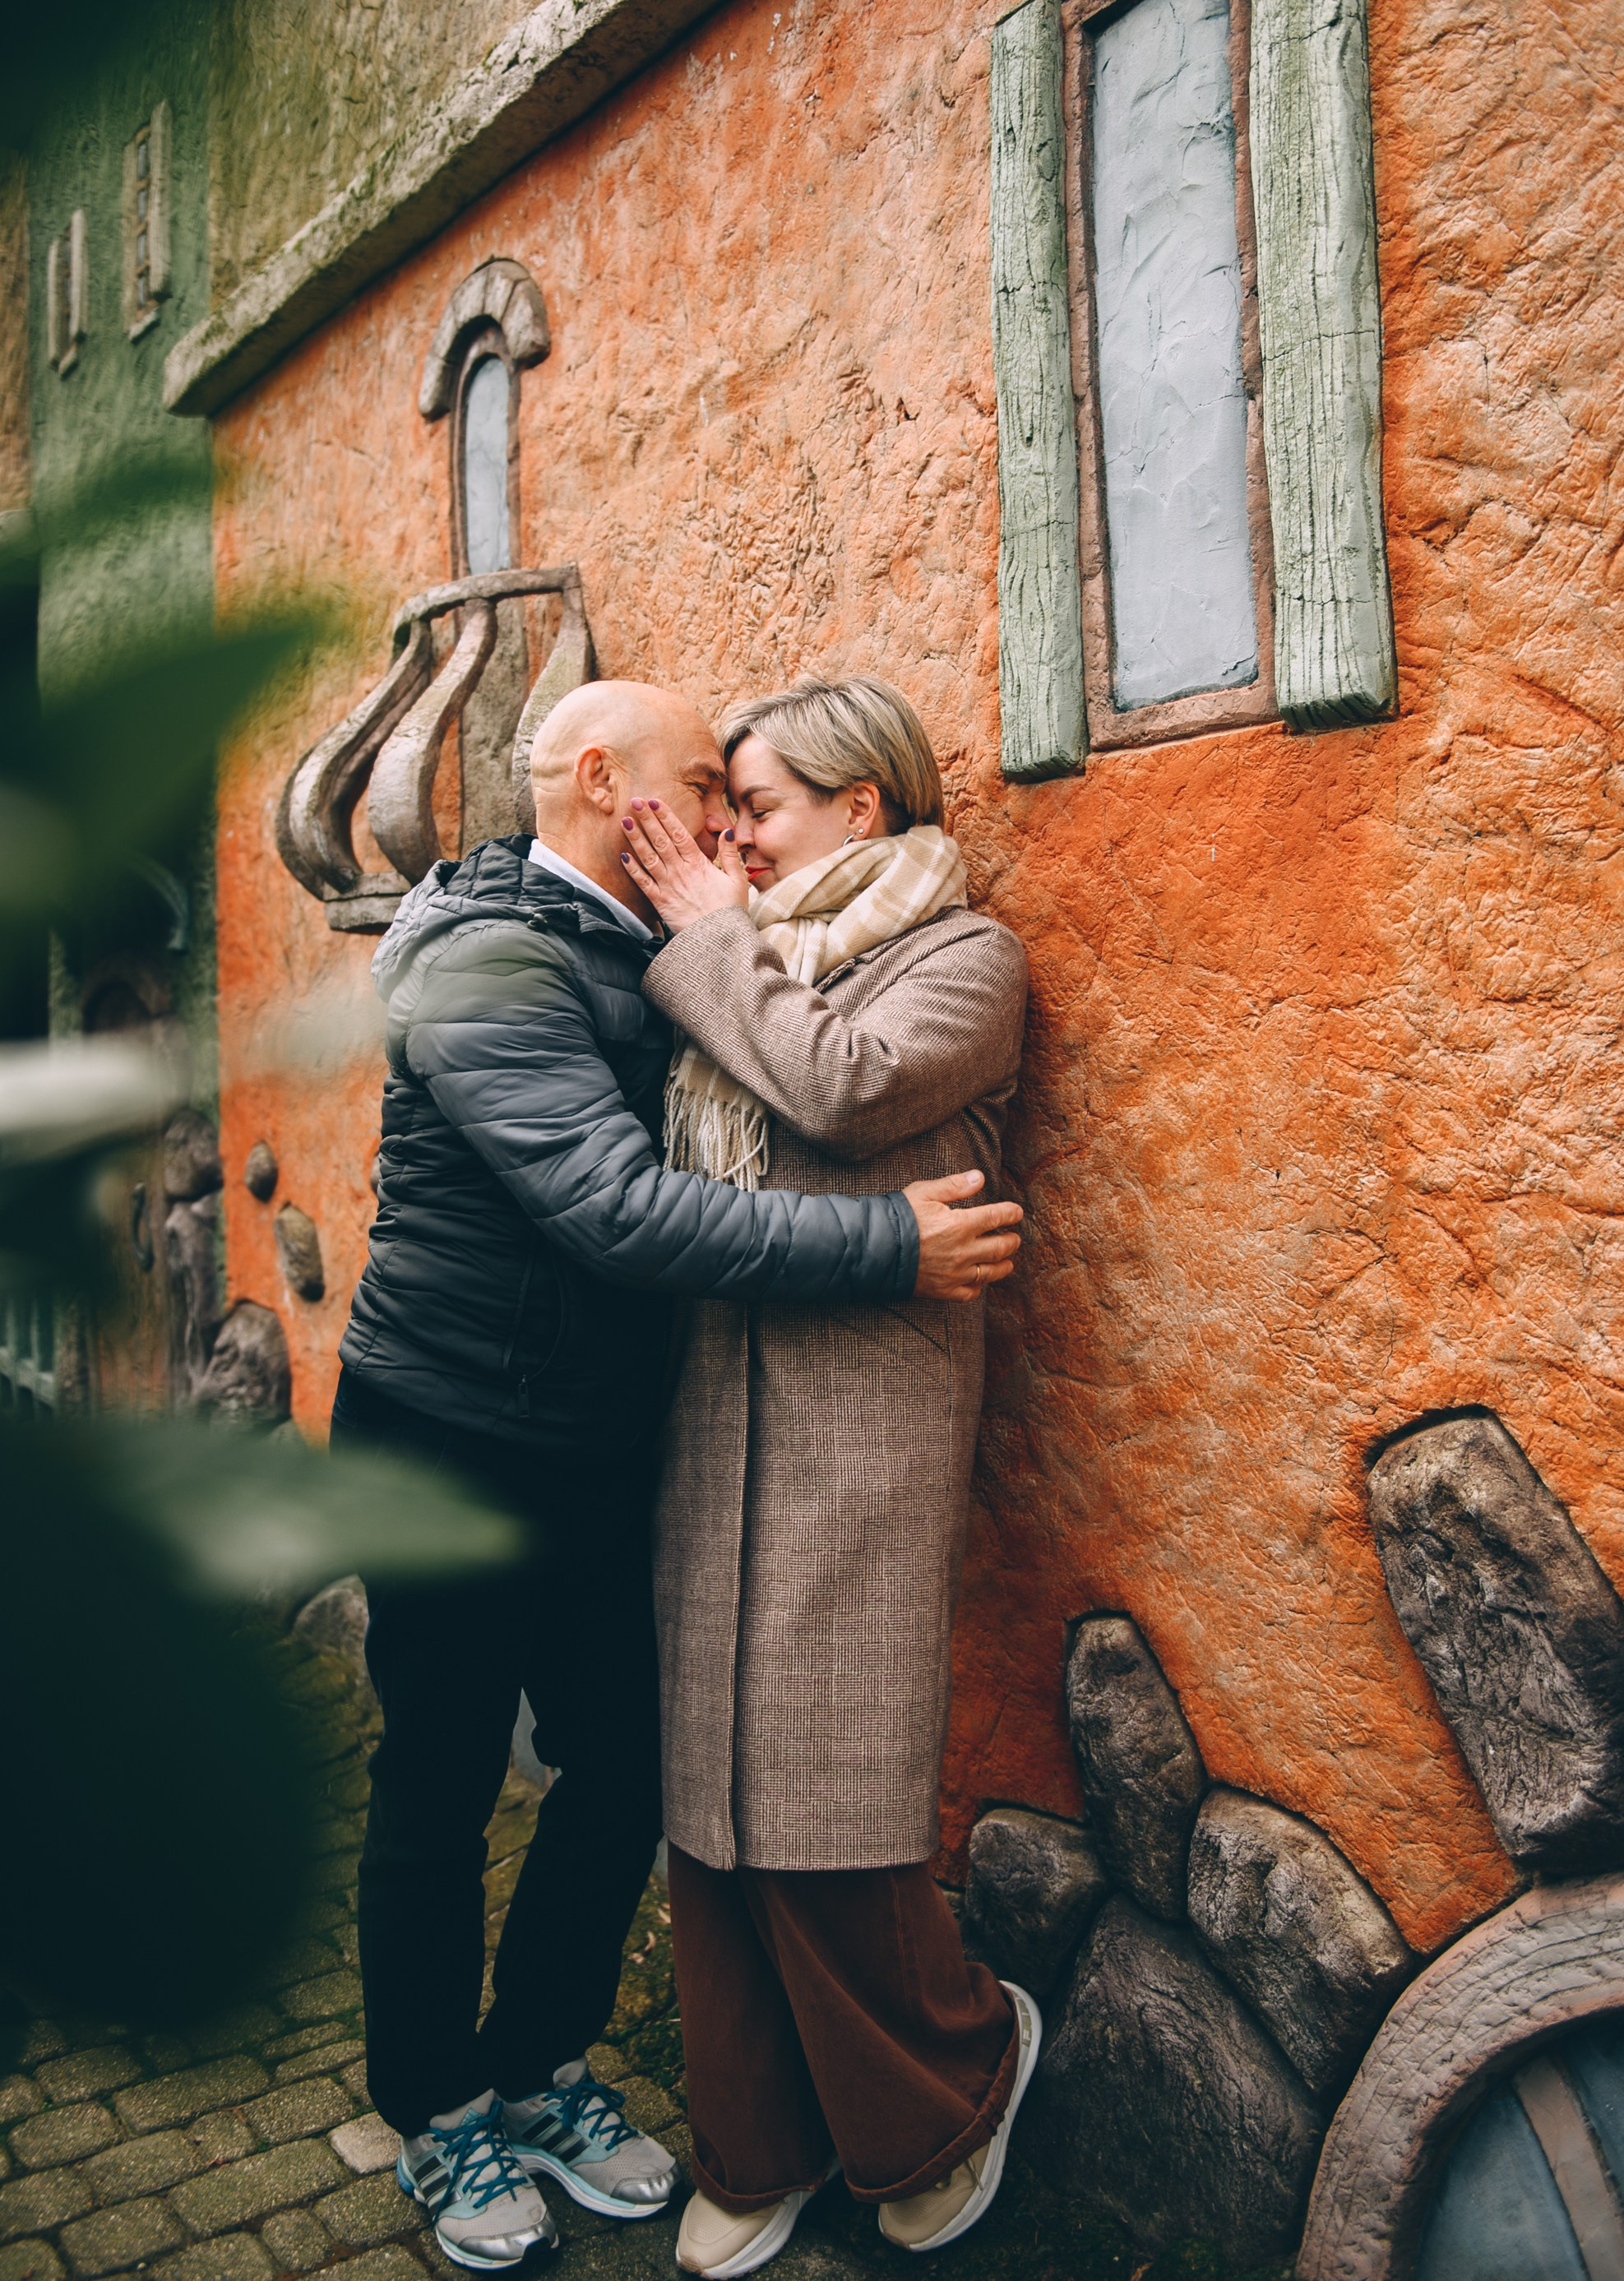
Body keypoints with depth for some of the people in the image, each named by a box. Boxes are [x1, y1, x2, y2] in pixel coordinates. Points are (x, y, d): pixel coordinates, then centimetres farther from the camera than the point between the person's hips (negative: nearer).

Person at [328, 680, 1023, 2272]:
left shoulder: (632, 959, 9)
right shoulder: (493, 964, -20)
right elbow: (621, 1211, -31)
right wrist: (893, 1245, -29)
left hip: (591, 1452, 8)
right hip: (448, 1445, -8)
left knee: (621, 1773, 15)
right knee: (437, 1793, 11)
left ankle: (539, 2071, 39)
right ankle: (438, 2118, 35)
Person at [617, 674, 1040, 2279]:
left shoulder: (967, 956, 2)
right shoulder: (739, 959, 19)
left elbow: (848, 1086, -18)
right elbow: (658, 1177, 15)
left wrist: (712, 938, -6)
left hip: (862, 1421, -6)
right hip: (711, 1414, 6)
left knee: (817, 1787, -2)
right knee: (713, 1780, 10)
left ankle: (959, 2072, 29)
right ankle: (757, 2151, 31)